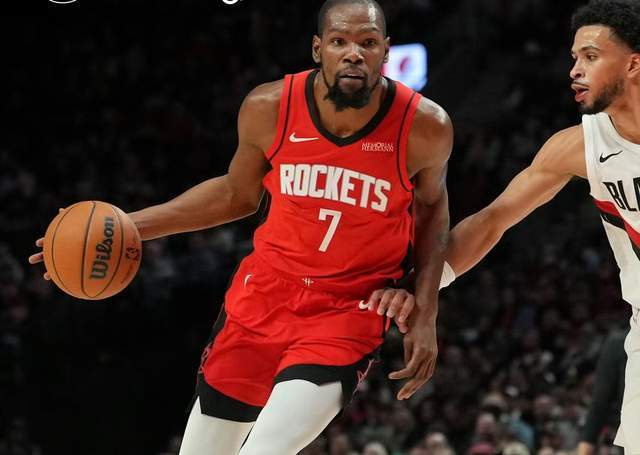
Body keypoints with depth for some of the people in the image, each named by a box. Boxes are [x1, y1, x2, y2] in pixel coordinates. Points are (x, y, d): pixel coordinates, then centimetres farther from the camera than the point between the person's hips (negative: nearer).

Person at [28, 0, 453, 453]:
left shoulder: (425, 127, -15)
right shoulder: (268, 109, -11)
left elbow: (432, 208, 7)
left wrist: (425, 316, 1)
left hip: (349, 312, -3)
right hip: (265, 294, 3)